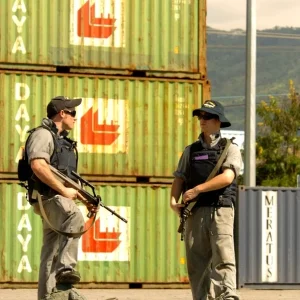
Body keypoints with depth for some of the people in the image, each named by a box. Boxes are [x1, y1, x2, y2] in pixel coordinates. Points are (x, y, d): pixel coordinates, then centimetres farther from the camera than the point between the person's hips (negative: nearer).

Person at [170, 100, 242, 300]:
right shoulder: (190, 151, 19)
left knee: (224, 257, -17)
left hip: (220, 210, -4)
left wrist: (197, 189, -13)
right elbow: (179, 178, 13)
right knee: (197, 262, 1)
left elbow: (227, 177, -9)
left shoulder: (230, 149, 6)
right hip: (195, 212, 4)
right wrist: (174, 200, -6)